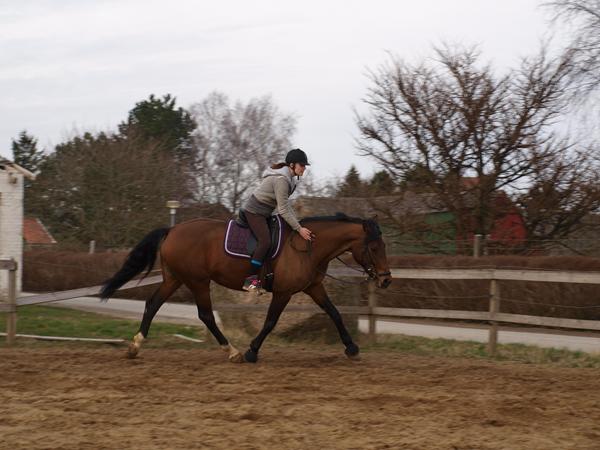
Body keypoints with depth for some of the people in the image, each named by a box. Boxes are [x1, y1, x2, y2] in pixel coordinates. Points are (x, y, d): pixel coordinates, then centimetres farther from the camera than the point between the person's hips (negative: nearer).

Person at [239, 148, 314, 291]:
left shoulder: (290, 178, 7)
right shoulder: (281, 179, -24)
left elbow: (285, 204, 15)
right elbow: (283, 210, -24)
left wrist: (297, 223, 9)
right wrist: (299, 229, -20)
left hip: (263, 213, 11)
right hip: (254, 211, -11)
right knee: (265, 242, -24)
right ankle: (250, 280, -23)